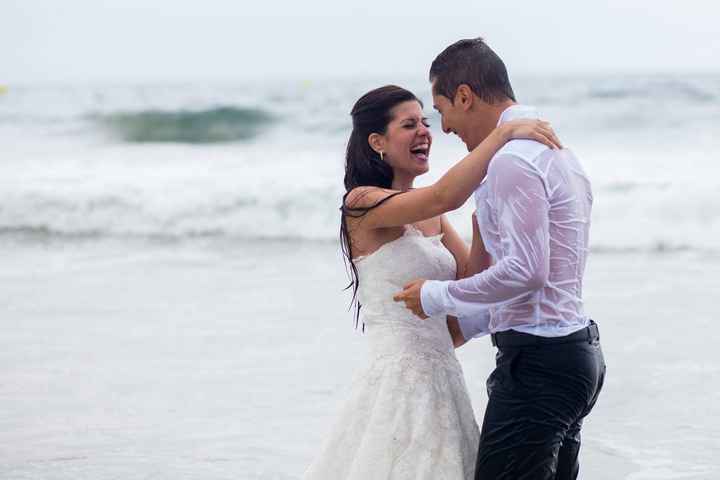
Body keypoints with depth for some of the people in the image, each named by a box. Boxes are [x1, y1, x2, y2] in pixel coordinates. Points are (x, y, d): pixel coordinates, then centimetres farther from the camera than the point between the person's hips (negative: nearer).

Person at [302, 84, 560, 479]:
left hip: (439, 374, 8)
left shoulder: (428, 216, 14)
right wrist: (504, 132, -23)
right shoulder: (362, 203, -11)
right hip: (400, 377, -8)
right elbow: (445, 196, -26)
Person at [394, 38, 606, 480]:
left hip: (538, 361, -10)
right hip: (575, 349, 10)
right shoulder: (555, 151, 17)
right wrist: (461, 324, 25)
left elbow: (525, 272, -24)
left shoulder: (512, 160, -16)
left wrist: (438, 297, -12)